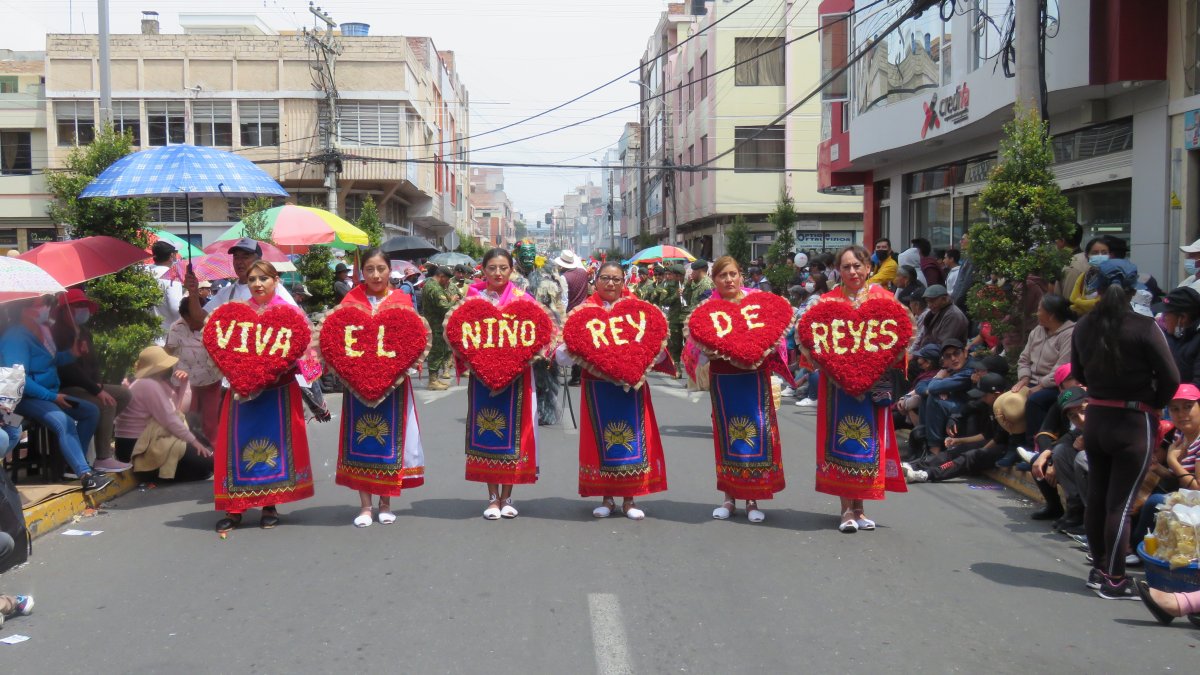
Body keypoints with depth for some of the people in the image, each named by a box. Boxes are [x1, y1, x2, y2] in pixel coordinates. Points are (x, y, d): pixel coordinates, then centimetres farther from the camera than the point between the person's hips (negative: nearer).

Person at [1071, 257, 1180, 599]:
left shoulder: (1083, 327, 0)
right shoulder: (1144, 327, -15)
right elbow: (1170, 378, -12)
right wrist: (1153, 404, 3)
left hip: (1095, 419, 5)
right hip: (1133, 422, -5)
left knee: (1096, 496, 15)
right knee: (1121, 503, 0)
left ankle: (1099, 568, 28)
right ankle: (1115, 580, 6)